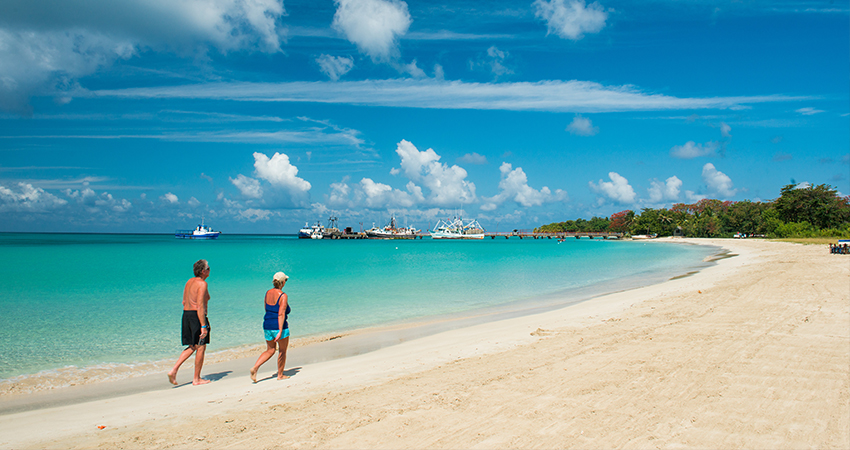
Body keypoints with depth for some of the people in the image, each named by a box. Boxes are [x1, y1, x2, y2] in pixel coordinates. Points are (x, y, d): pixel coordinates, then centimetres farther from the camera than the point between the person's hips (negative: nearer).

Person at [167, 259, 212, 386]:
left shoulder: (189, 281, 13)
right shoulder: (202, 284, -14)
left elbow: (184, 302, 17)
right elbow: (200, 305, -21)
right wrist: (203, 326, -22)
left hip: (186, 314, 9)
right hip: (197, 316, -9)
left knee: (192, 347, 17)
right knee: (201, 347, 3)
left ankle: (174, 370, 5)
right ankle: (196, 379, 9)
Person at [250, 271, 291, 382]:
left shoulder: (268, 293, 4)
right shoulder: (283, 296, -16)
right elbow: (281, 314, -22)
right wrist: (280, 331, -23)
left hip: (267, 324, 6)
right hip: (279, 326, -6)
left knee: (270, 350, 19)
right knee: (282, 351, 12)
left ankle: (255, 367, 2)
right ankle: (280, 375, 21)